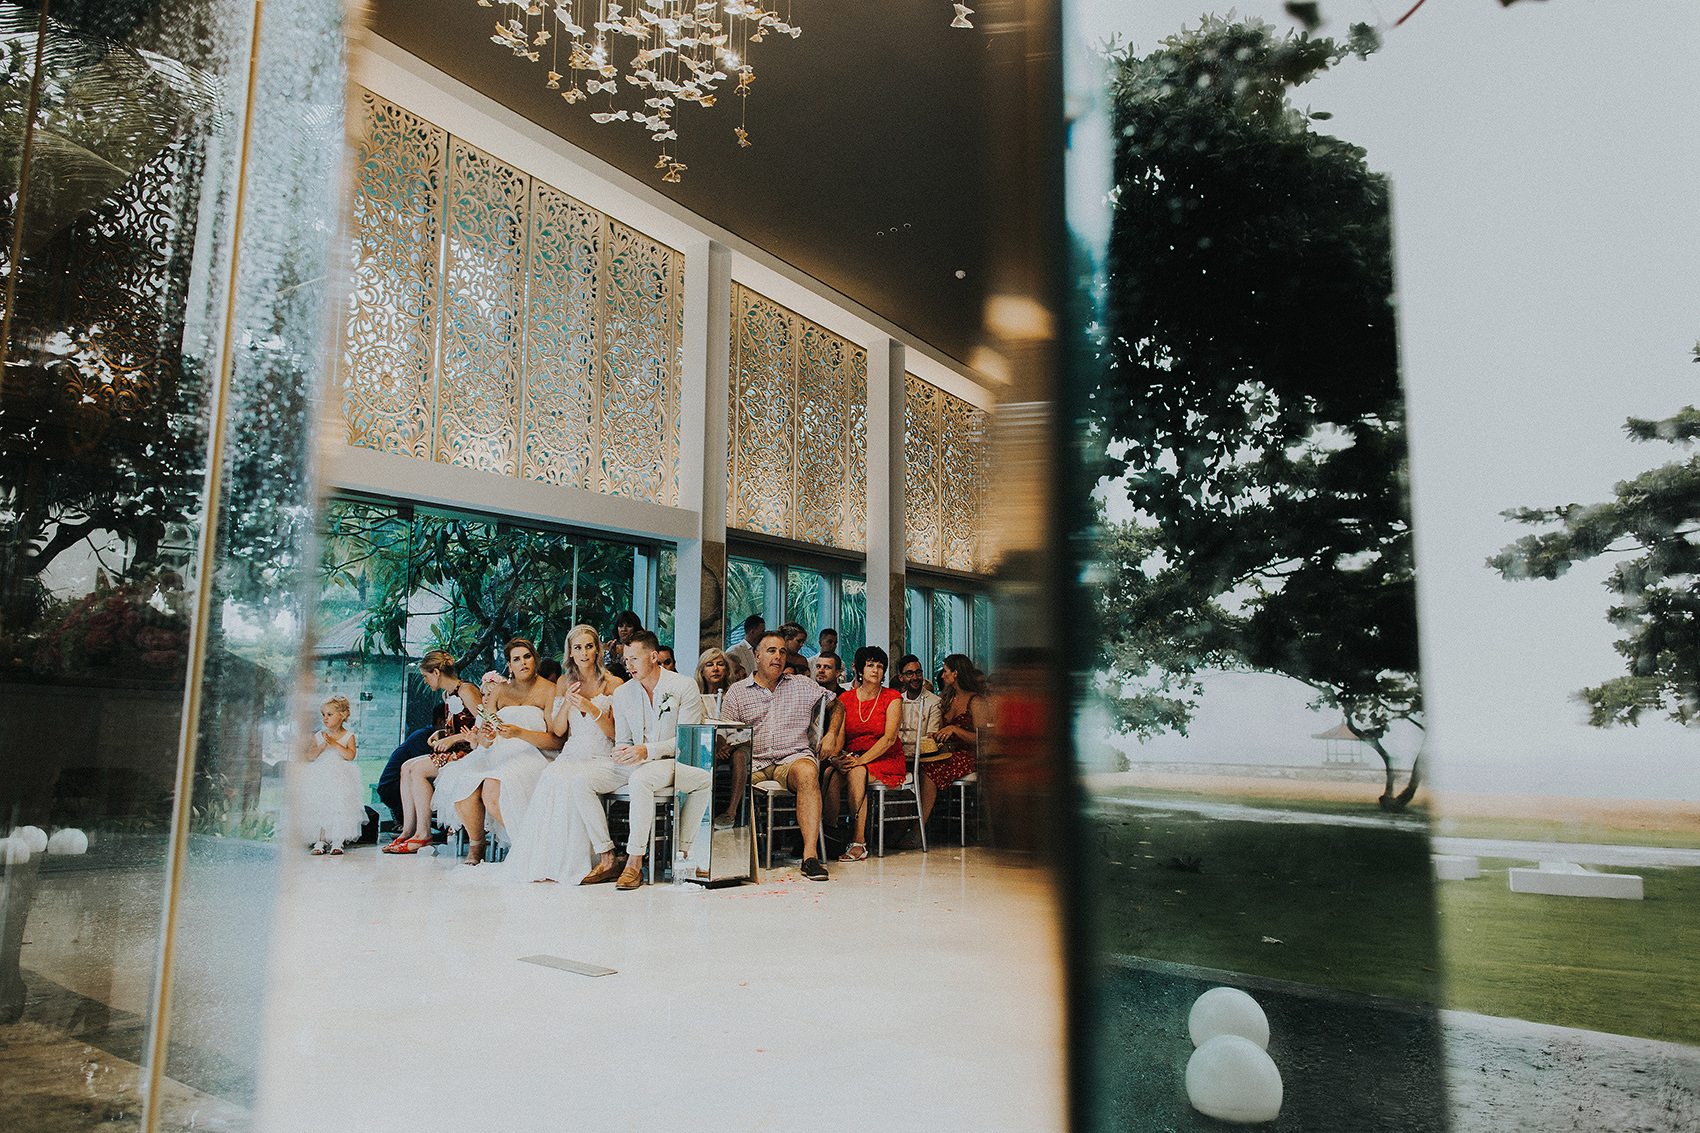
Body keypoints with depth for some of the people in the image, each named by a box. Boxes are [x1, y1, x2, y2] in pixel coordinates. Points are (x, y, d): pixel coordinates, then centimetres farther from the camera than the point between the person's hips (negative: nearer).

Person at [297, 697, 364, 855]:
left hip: (340, 778, -2)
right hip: (320, 776, 2)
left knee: (339, 809, -14)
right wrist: (322, 746, -15)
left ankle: (337, 841, -6)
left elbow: (350, 756, -11)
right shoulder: (318, 736, 12)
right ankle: (320, 840, -1)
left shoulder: (348, 736, 5)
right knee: (320, 808, -9)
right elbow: (310, 756, 2)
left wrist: (334, 744, -19)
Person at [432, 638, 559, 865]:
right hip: (497, 754, 5)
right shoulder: (500, 690, 15)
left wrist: (519, 733, -20)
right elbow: (482, 739, 11)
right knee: (462, 784, -23)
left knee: (493, 789, -32)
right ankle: (475, 846, 0)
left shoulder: (548, 690, 1)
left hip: (532, 756, -5)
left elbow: (556, 740, -8)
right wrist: (485, 738, -14)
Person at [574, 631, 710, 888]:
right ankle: (607, 860, -12)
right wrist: (621, 752, -10)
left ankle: (635, 863, -29)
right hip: (634, 763, 6)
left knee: (639, 779, -39)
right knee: (581, 783, -17)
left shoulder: (684, 686, -4)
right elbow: (622, 740, 16)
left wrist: (648, 751, -21)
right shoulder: (622, 693, 12)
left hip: (674, 761, -6)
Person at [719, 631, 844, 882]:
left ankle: (810, 854, -41)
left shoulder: (803, 686, 16)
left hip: (792, 756, 0)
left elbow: (837, 705, 28)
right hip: (752, 762, 1)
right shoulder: (738, 692, 14)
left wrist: (831, 735, 12)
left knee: (807, 772, -37)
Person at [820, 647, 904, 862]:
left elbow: (889, 738, -13)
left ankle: (859, 842, -33)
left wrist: (861, 760, -24)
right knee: (830, 775, -30)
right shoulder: (845, 698, 8)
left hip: (886, 759, -3)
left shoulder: (892, 698, -2)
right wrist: (837, 758, -22)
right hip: (852, 757, 3)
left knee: (856, 772, -35)